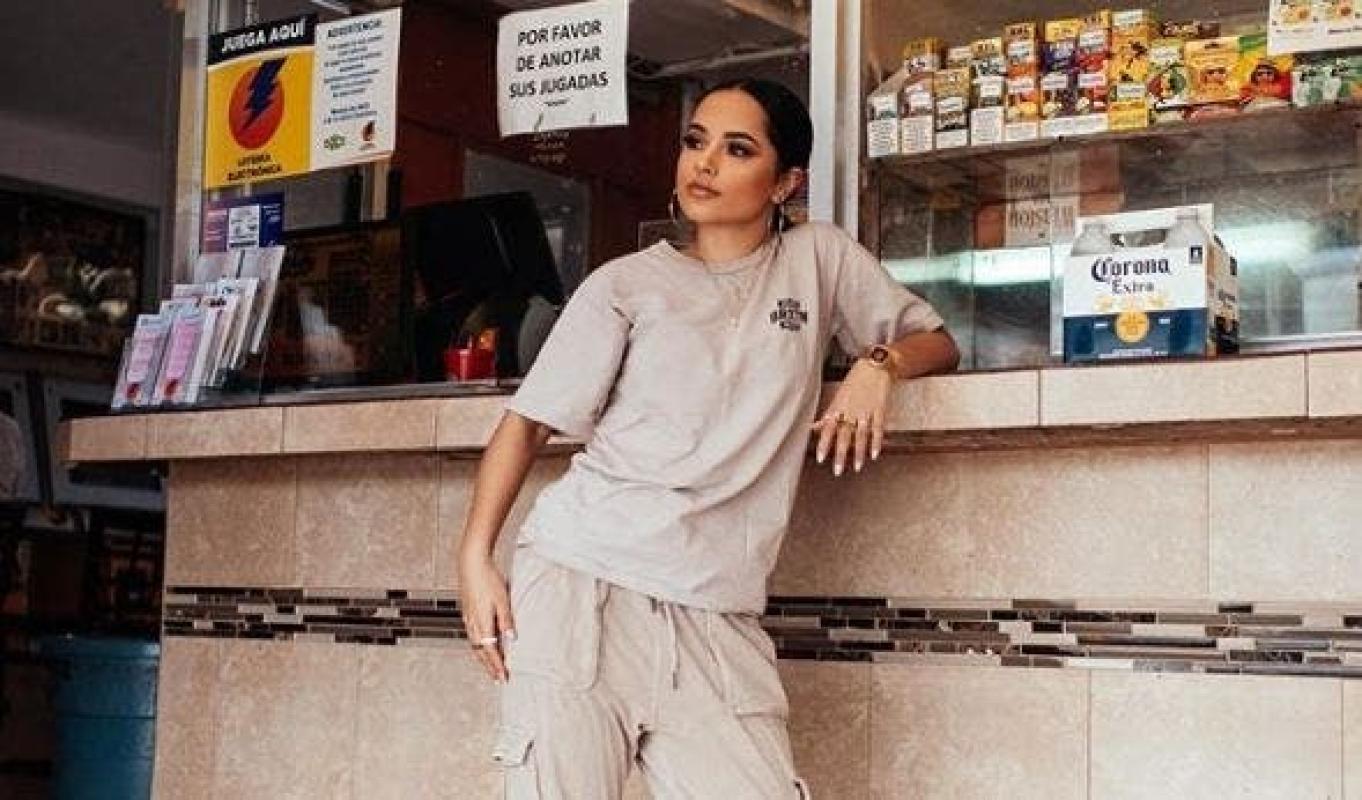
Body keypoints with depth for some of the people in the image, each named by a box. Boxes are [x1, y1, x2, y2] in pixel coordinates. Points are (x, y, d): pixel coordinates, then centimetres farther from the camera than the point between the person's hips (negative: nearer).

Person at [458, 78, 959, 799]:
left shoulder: (821, 258, 12)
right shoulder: (626, 285, 6)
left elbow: (937, 343, 20)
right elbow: (528, 422, 4)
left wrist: (878, 364, -4)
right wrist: (475, 559, -7)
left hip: (716, 617, 2)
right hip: (578, 584, -1)